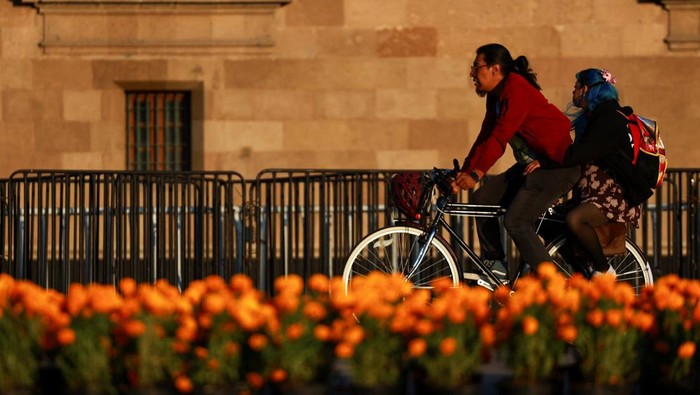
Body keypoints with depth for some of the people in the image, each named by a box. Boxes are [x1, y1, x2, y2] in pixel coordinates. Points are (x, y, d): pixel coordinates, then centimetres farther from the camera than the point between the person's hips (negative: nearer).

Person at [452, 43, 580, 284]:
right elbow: (485, 138, 11)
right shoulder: (495, 96, 10)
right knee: (484, 197, 0)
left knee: (516, 221, -19)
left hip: (558, 166, -10)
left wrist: (476, 174, -33)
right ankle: (495, 267, 5)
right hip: (531, 164, 10)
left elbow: (500, 137, -28)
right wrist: (462, 174, 2)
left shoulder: (517, 90, -20)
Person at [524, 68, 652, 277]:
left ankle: (603, 270, -18)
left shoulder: (609, 120, -13)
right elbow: (577, 155, 19)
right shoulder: (590, 119, 19)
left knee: (574, 219, -34)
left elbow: (580, 154, -26)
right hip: (591, 195, 10)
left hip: (615, 197, -10)